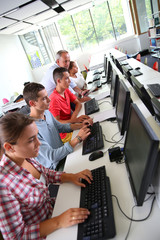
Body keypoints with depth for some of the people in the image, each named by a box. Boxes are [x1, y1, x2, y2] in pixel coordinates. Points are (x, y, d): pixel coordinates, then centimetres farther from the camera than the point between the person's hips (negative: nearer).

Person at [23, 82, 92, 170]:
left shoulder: (47, 112, -3)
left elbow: (60, 127, 13)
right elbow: (52, 157, -31)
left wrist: (81, 125, -2)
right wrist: (78, 138, -30)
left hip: (63, 152, 7)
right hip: (55, 168, -7)